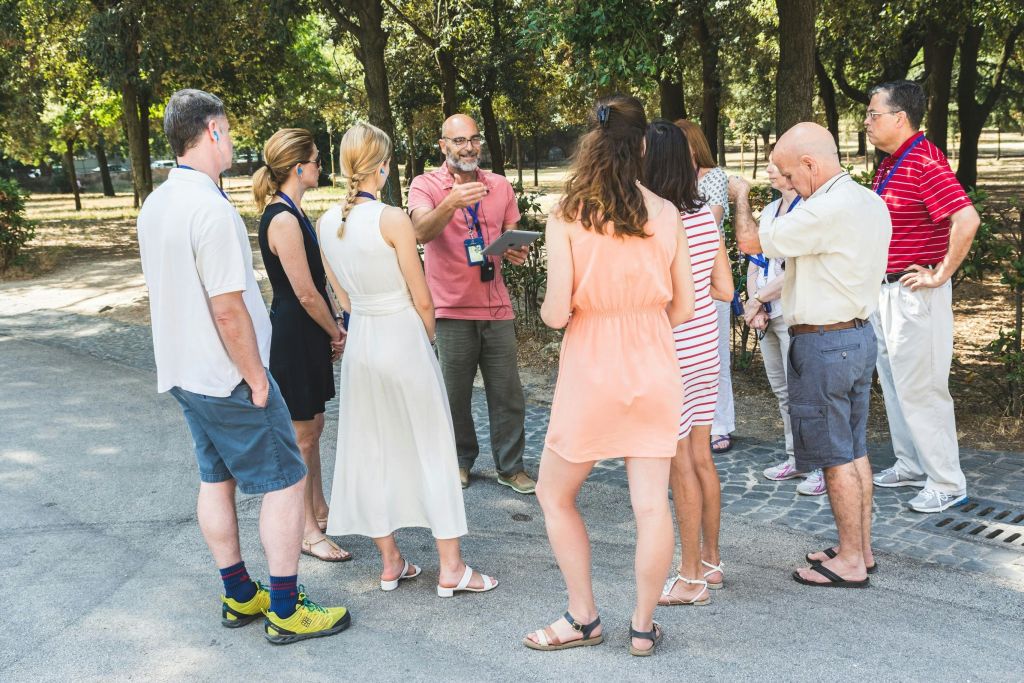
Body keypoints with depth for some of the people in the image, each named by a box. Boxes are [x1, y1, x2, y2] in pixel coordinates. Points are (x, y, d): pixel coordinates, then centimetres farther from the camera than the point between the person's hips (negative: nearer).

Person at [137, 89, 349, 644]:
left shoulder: (154, 206, 6)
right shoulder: (211, 208, -24)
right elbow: (228, 311, -24)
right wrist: (257, 379, -15)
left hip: (183, 371, 9)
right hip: (227, 379, -9)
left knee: (216, 478, 17)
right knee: (285, 480, 1)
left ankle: (238, 596, 29)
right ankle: (286, 610, 7)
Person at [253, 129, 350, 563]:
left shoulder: (290, 212, 11)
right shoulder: (283, 219, -21)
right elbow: (306, 294, -21)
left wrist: (331, 330, 9)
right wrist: (336, 333, -7)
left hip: (307, 334, 10)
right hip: (295, 335, -10)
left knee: (312, 427, 20)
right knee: (301, 434, 0)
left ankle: (318, 510, 34)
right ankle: (307, 531, 12)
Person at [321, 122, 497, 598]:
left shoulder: (327, 223, 1)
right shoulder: (392, 220, -17)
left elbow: (343, 295, 10)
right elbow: (421, 299, -11)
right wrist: (430, 337, 7)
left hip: (360, 340, 6)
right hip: (404, 337, -6)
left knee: (372, 450, 13)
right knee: (432, 448, 5)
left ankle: (389, 562, 23)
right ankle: (451, 568, 11)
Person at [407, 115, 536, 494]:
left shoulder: (500, 186, 10)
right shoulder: (426, 185, -2)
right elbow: (422, 232, -20)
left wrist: (517, 252, -6)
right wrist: (451, 204, -38)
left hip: (496, 308, 3)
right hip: (452, 308, -3)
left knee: (507, 394, 3)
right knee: (455, 394, 5)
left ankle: (511, 467, 14)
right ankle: (461, 460, 22)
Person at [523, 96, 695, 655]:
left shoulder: (567, 216, -10)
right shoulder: (666, 214, -1)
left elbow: (556, 313, -14)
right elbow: (682, 308, 4)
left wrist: (547, 310, 8)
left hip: (591, 372, -3)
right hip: (654, 369, 3)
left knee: (555, 496, 15)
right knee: (651, 503, 7)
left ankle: (583, 619, 20)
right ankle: (643, 627, 17)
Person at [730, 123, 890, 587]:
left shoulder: (825, 210, -22)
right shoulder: (873, 204, 8)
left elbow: (750, 242, -16)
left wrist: (741, 195, 2)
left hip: (823, 344, -9)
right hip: (860, 334, 9)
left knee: (836, 457, 0)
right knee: (855, 450, 16)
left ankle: (850, 562, 10)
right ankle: (861, 548, 26)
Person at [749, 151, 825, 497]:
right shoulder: (769, 212, 15)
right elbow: (755, 263, 15)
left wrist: (758, 299, -11)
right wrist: (755, 305, 1)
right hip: (767, 315, 8)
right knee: (782, 391, 14)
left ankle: (820, 466, 1)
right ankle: (796, 458, 25)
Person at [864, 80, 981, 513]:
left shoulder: (925, 162, -19)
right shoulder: (889, 165, 12)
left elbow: (967, 220, -30)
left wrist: (940, 275, -22)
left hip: (915, 294, -10)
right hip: (886, 290, 10)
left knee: (920, 388, -5)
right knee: (893, 383, 17)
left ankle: (947, 483, 5)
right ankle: (911, 465, 29)